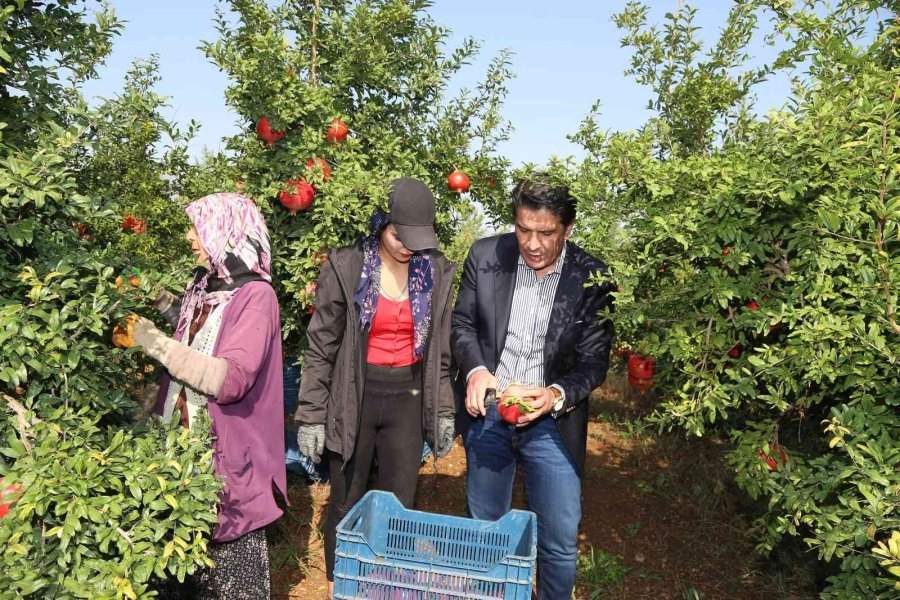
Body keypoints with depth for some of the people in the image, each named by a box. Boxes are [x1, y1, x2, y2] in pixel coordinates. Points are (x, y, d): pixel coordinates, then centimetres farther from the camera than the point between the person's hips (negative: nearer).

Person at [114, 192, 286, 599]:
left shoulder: (255, 296, -17)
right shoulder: (203, 287, 6)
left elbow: (230, 379, -27)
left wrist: (153, 341, -23)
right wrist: (164, 303, 7)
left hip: (227, 448, -7)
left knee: (228, 547, 8)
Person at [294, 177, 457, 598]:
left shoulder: (437, 272, 0)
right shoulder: (345, 268, -10)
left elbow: (440, 348, 7)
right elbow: (320, 348, -6)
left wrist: (444, 411, 8)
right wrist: (311, 416, -6)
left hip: (409, 401, 2)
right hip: (353, 399, -2)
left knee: (399, 503, 12)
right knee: (346, 502, 12)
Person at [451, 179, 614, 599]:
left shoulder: (592, 277, -11)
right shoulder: (485, 255, -7)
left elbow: (594, 360, -6)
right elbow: (462, 324, 3)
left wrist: (557, 395, -25)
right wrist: (475, 370, -16)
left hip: (551, 422, -2)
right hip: (487, 413, 2)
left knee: (561, 543, 7)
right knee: (484, 531, 21)